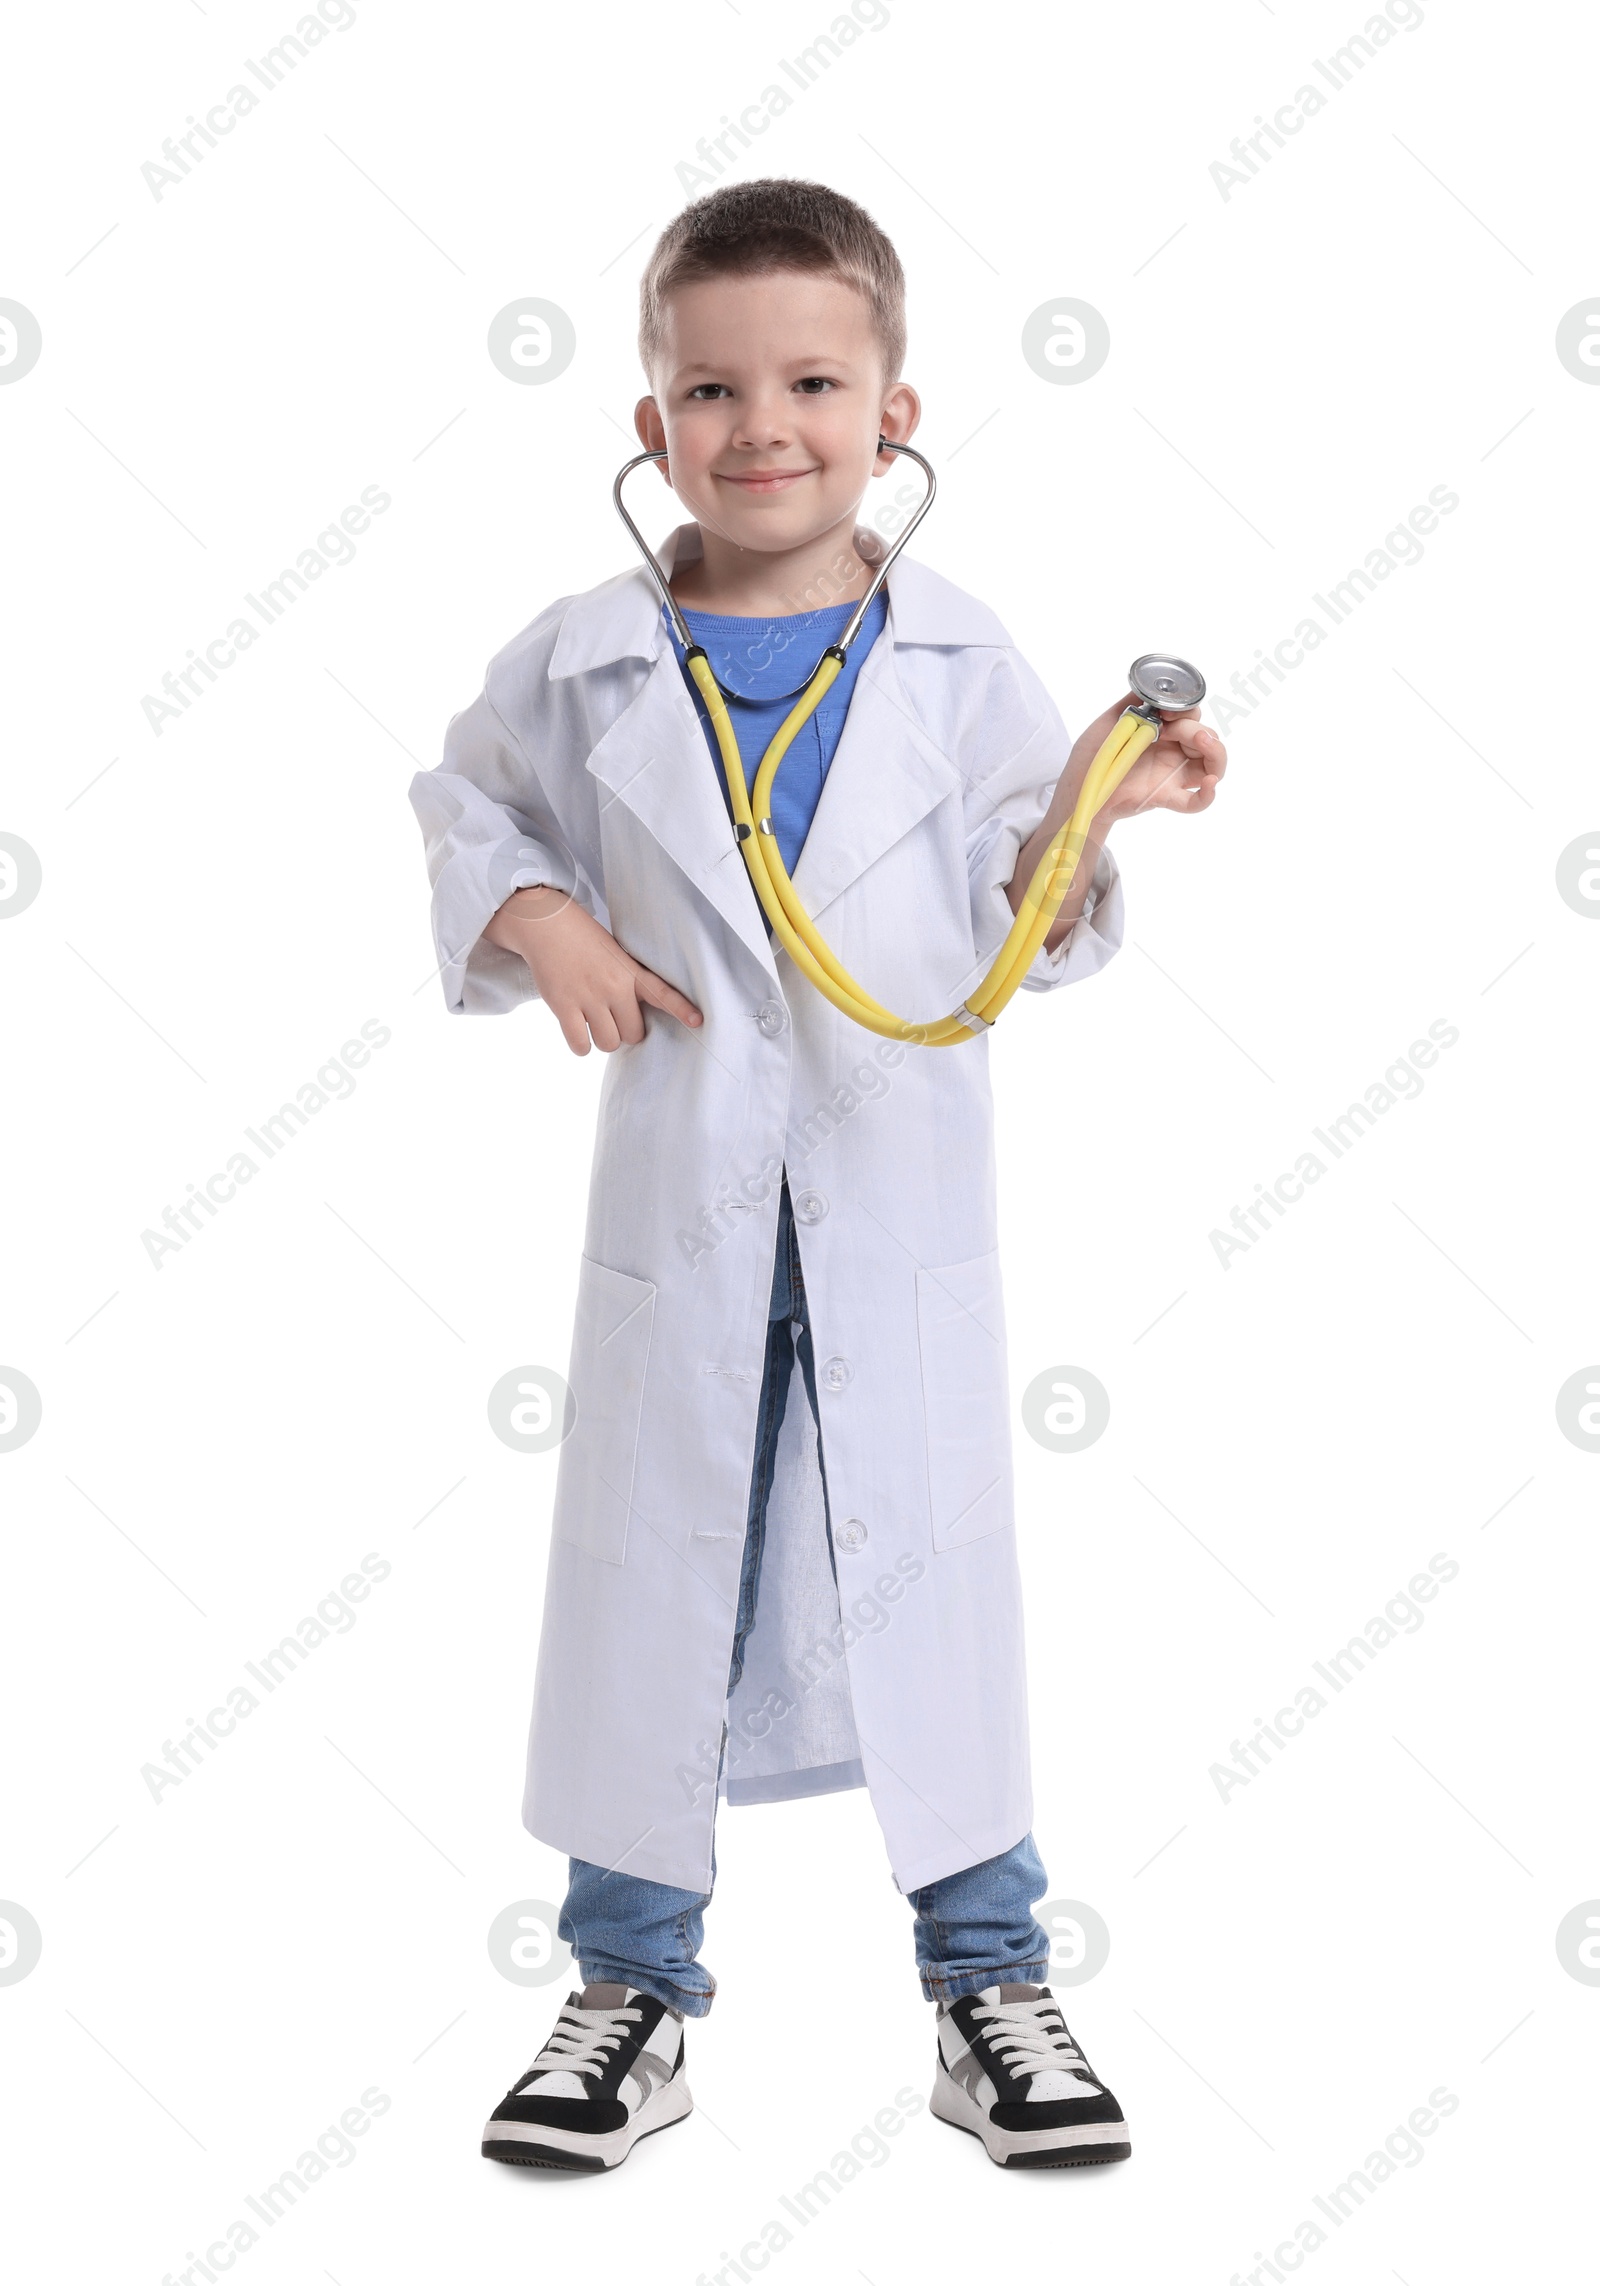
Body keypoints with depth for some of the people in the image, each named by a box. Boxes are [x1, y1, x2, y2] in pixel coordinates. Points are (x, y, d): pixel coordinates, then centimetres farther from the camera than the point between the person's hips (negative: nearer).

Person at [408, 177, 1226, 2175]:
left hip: (902, 1221, 0)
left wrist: (1092, 806, -15)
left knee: (936, 1585, 8)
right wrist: (531, 921, -3)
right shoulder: (582, 667, -1)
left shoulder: (959, 664, -1)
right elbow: (466, 806, 15)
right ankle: (635, 1984, 27)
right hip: (679, 1211, 1)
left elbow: (1022, 930, 3)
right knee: (646, 1582, 9)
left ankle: (991, 1978, 26)